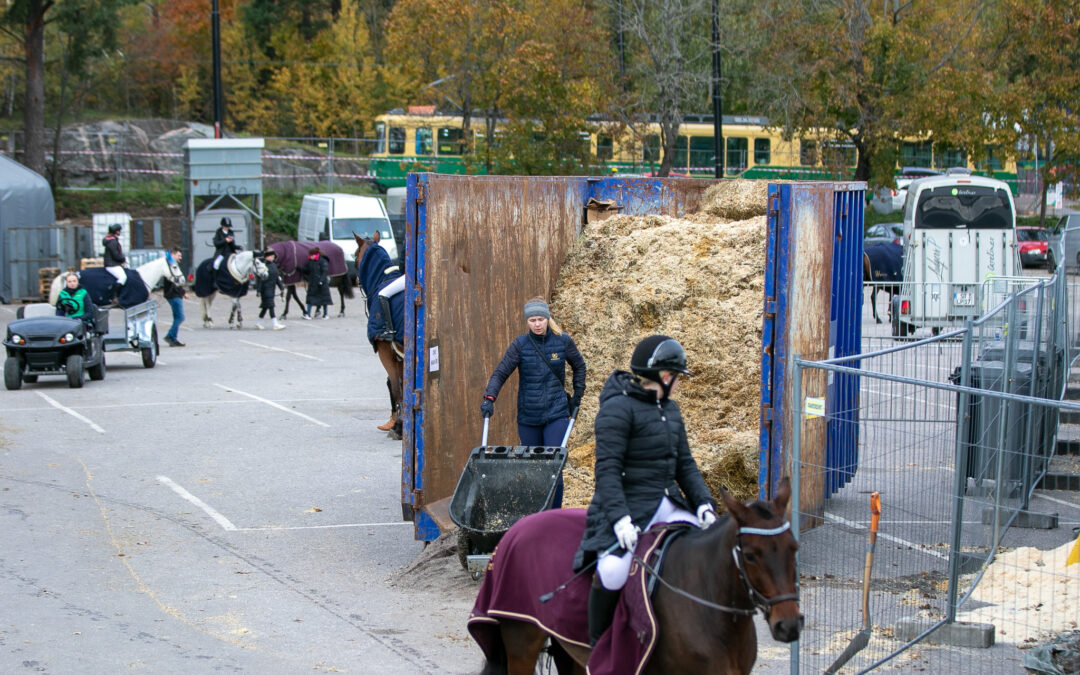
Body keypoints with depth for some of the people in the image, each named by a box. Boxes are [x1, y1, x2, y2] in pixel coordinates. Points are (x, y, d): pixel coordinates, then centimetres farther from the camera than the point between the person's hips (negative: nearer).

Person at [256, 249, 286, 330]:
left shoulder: (274, 265, 10)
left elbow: (277, 277, 17)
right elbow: (260, 278, -15)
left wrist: (281, 287, 15)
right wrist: (258, 290, -18)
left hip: (272, 289, 8)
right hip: (265, 289, -8)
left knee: (265, 307, 14)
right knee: (270, 305, -10)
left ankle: (258, 322, 25)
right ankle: (274, 324, -11)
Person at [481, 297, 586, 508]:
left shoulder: (563, 341, 0)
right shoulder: (520, 344, -1)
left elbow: (579, 366, 17)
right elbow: (500, 373, -6)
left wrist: (577, 396, 13)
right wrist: (489, 399, -21)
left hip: (556, 414, -1)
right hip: (528, 417, 1)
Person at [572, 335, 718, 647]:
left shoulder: (670, 410, 17)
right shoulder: (618, 408, -9)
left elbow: (684, 465, 19)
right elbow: (607, 469, -15)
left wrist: (703, 503, 2)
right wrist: (619, 517, -26)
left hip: (668, 505, 8)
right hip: (627, 507, -8)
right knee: (614, 569, -30)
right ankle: (597, 643, -9)